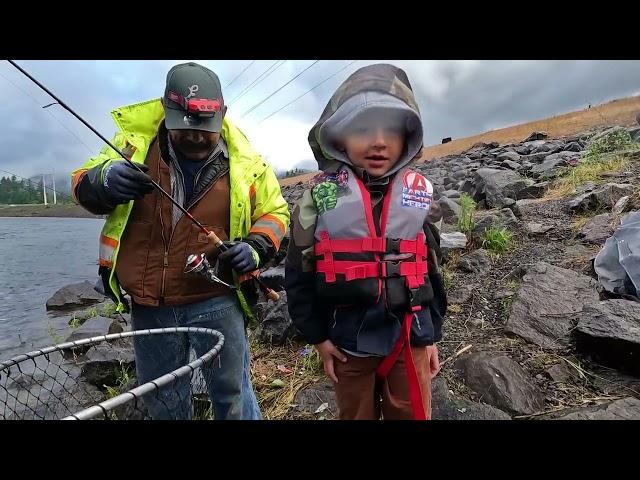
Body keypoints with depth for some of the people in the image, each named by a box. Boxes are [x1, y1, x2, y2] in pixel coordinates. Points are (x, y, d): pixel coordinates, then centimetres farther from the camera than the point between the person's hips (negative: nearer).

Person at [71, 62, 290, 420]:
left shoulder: (244, 161, -4)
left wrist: (256, 247, -15)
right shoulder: (136, 143, -2)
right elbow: (83, 185, 3)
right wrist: (104, 179, -22)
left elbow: (274, 212, 5)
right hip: (149, 307, 3)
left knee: (232, 394, 12)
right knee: (163, 403, 22)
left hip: (216, 302, -2)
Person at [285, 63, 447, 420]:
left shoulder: (420, 193, -1)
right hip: (348, 343, -1)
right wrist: (317, 336, -2)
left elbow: (432, 270, 7)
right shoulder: (322, 194, -8)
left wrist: (432, 335, 8)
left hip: (410, 339, 1)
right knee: (356, 415, 20)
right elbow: (299, 273, -2)